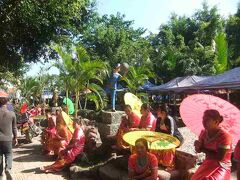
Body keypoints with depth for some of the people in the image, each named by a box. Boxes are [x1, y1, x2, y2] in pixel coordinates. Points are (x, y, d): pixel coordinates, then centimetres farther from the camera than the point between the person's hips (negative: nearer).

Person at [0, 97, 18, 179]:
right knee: (8, 154, 13)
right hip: (8, 138, -1)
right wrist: (15, 137, 15)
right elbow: (14, 127, 3)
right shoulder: (11, 114, -6)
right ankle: (8, 168, -12)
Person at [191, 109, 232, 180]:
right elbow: (198, 150, 2)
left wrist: (204, 150, -10)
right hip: (208, 164, 5)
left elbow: (219, 157, -19)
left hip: (222, 167, -5)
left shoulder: (224, 136, -20)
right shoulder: (204, 133, -1)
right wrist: (198, 145, -21)